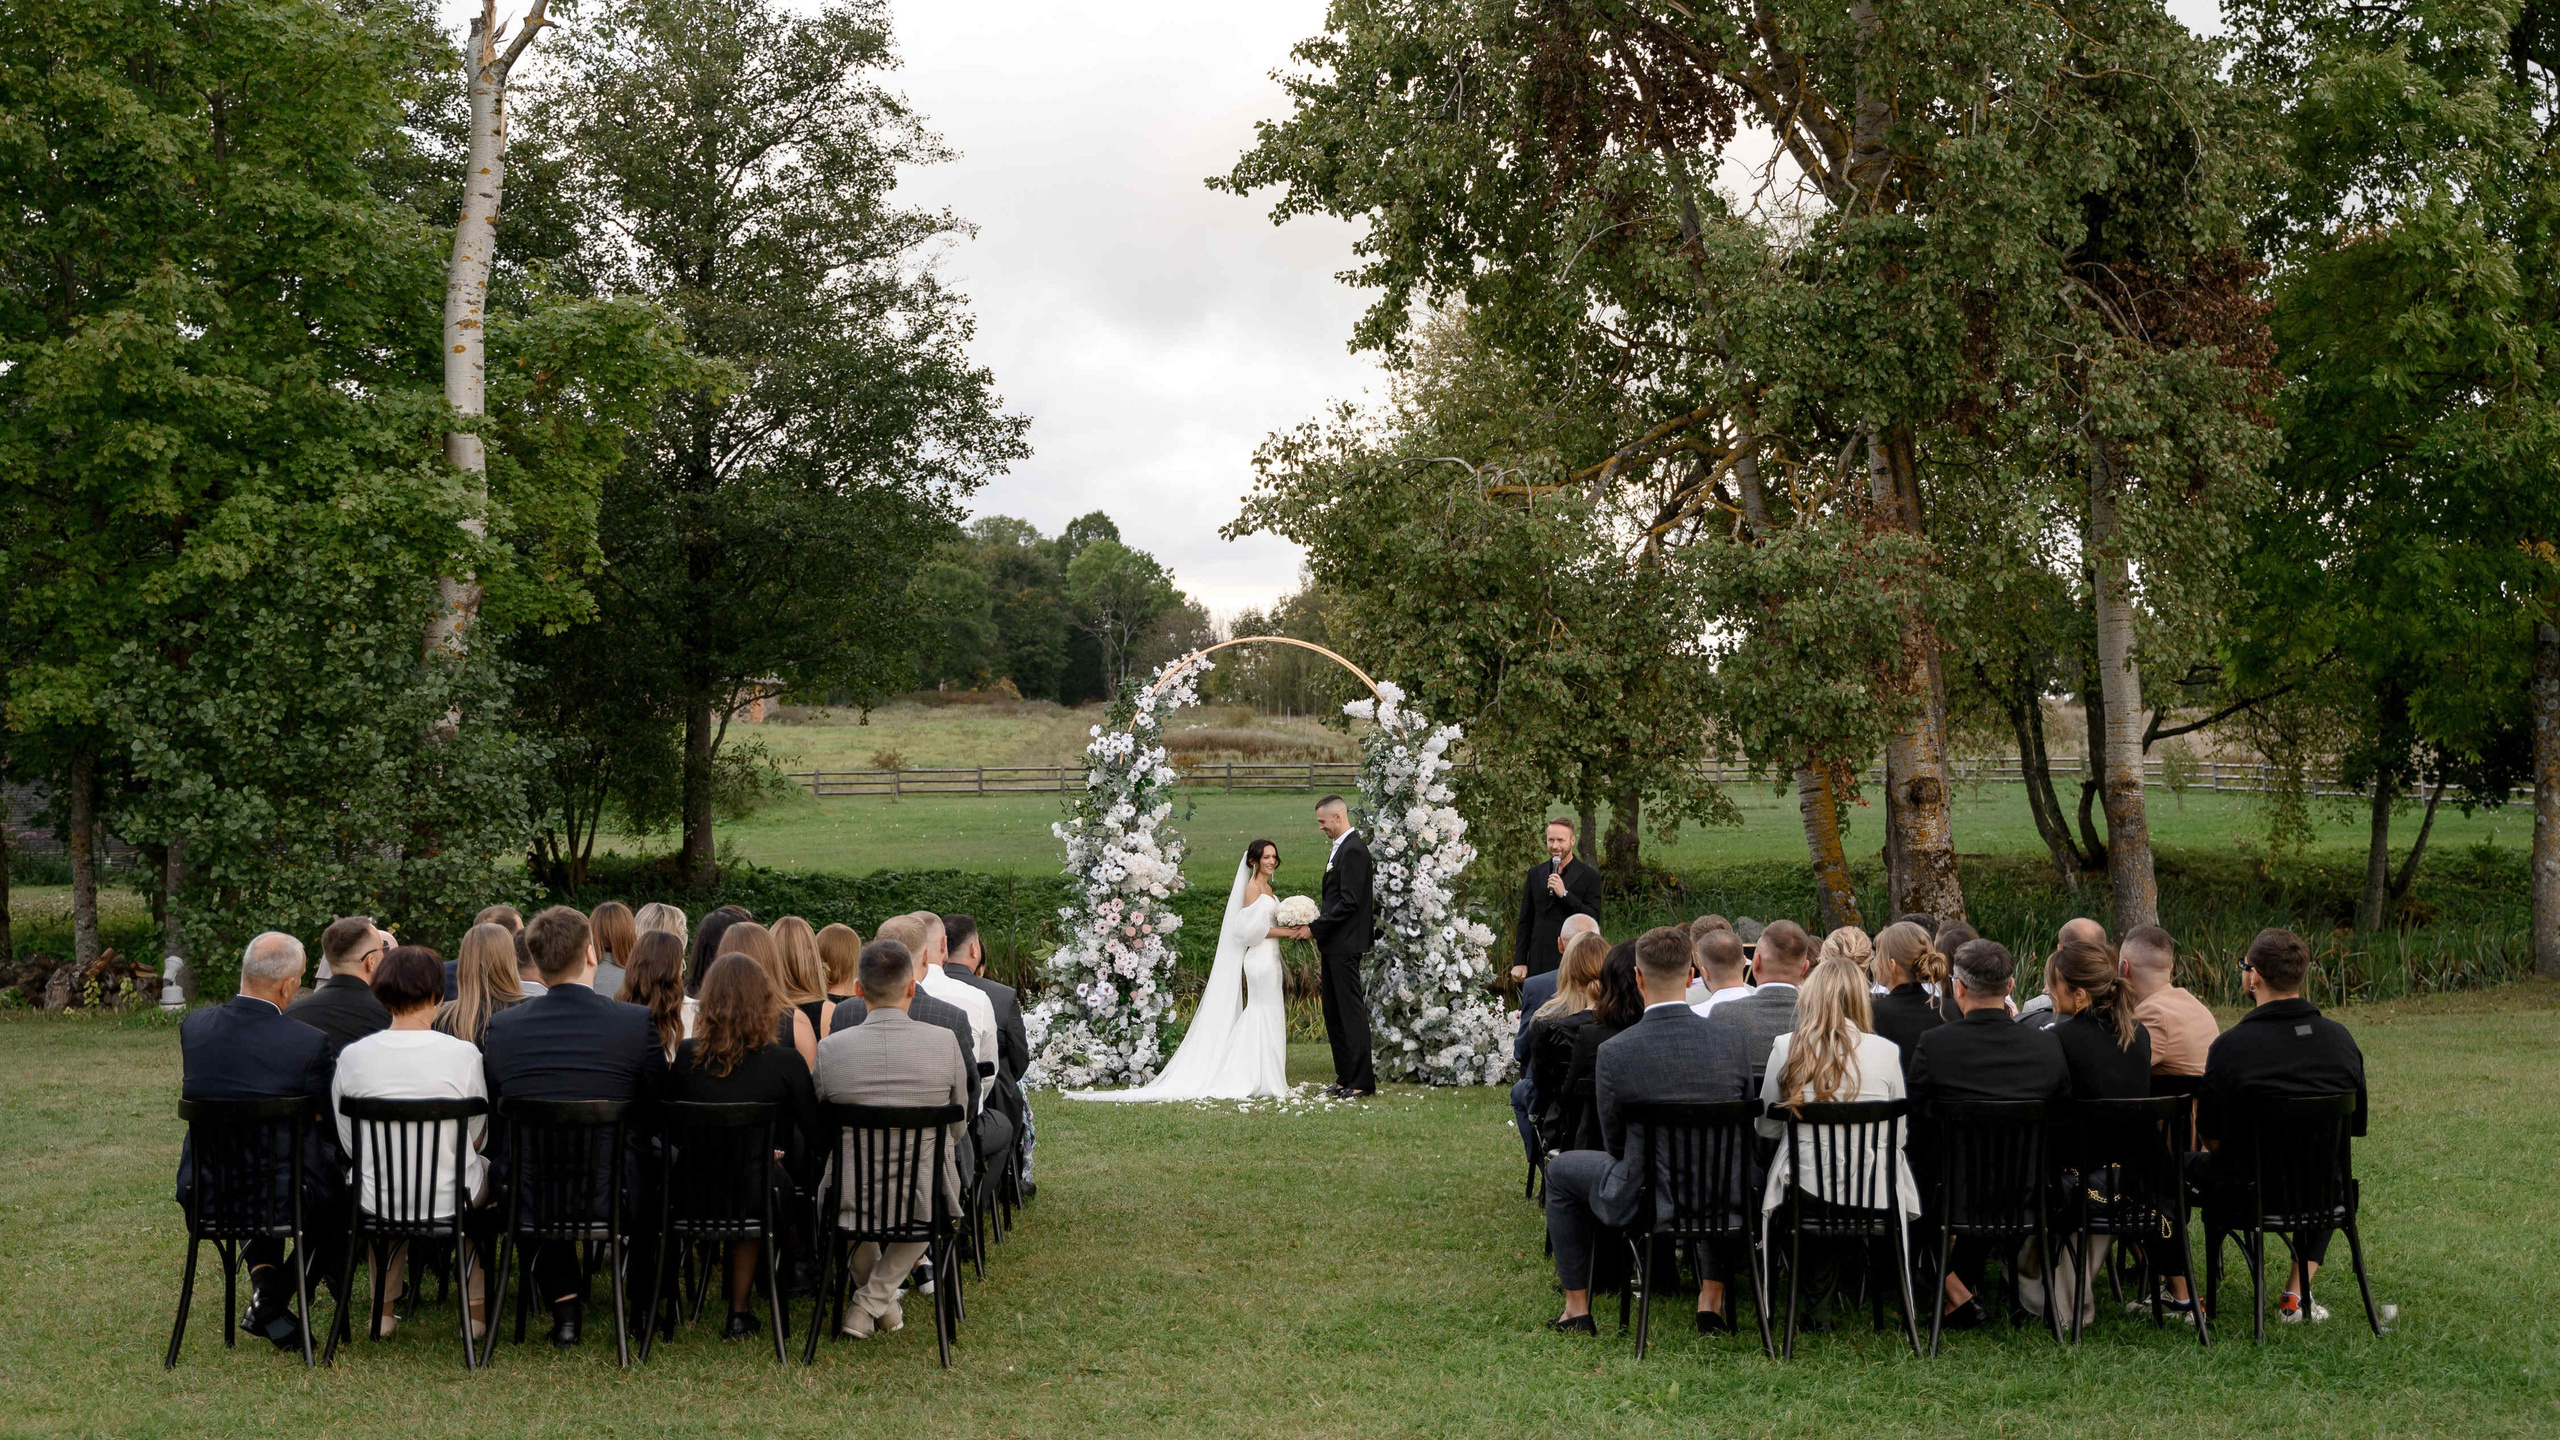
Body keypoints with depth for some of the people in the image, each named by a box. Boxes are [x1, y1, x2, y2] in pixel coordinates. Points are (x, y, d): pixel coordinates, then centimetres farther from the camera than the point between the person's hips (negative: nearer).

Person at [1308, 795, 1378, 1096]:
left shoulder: (1353, 850, -14)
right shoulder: (1341, 848, 16)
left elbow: (1348, 902, -20)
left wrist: (1315, 928, -16)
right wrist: (1321, 946, 18)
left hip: (1345, 946, -10)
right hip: (1333, 946, 10)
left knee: (1352, 1011, -7)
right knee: (1333, 1013, 12)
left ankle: (1362, 1081, -4)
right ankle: (1345, 1075, 18)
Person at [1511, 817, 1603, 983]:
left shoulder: (1589, 876, 1)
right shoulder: (1535, 873, 12)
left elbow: (1594, 919, -6)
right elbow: (1525, 921, 14)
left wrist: (1564, 894, -15)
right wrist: (1519, 962, 8)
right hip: (1539, 964, 3)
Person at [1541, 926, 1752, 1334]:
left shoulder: (1615, 1052, -16)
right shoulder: (1730, 1041, -8)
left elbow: (1615, 1145, -3)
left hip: (1642, 1201, -3)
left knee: (1560, 1169, 25)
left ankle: (1577, 1309, 31)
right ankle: (1712, 1300, 36)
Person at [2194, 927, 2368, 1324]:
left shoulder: (2230, 1045, -20)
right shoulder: (2339, 1037, -5)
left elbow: (2211, 1137, -10)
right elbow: (2355, 1126, 6)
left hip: (2245, 1191, -4)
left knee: (2184, 1163, 27)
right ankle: (2296, 1296, 35)